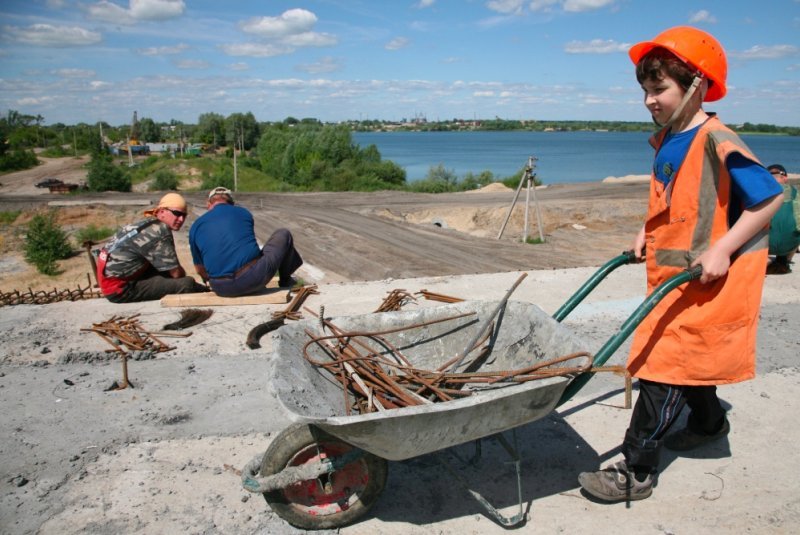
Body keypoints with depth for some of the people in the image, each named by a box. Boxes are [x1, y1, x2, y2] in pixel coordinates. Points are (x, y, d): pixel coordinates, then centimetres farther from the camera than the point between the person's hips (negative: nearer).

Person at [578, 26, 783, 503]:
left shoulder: (717, 143, -19)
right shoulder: (666, 141, 6)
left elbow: (770, 198, -16)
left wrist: (722, 248, -22)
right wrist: (647, 232, 9)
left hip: (709, 277, -8)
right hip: (673, 271, 8)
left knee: (665, 362, -9)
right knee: (688, 353, 23)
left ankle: (637, 472, 0)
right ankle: (710, 421, 49)